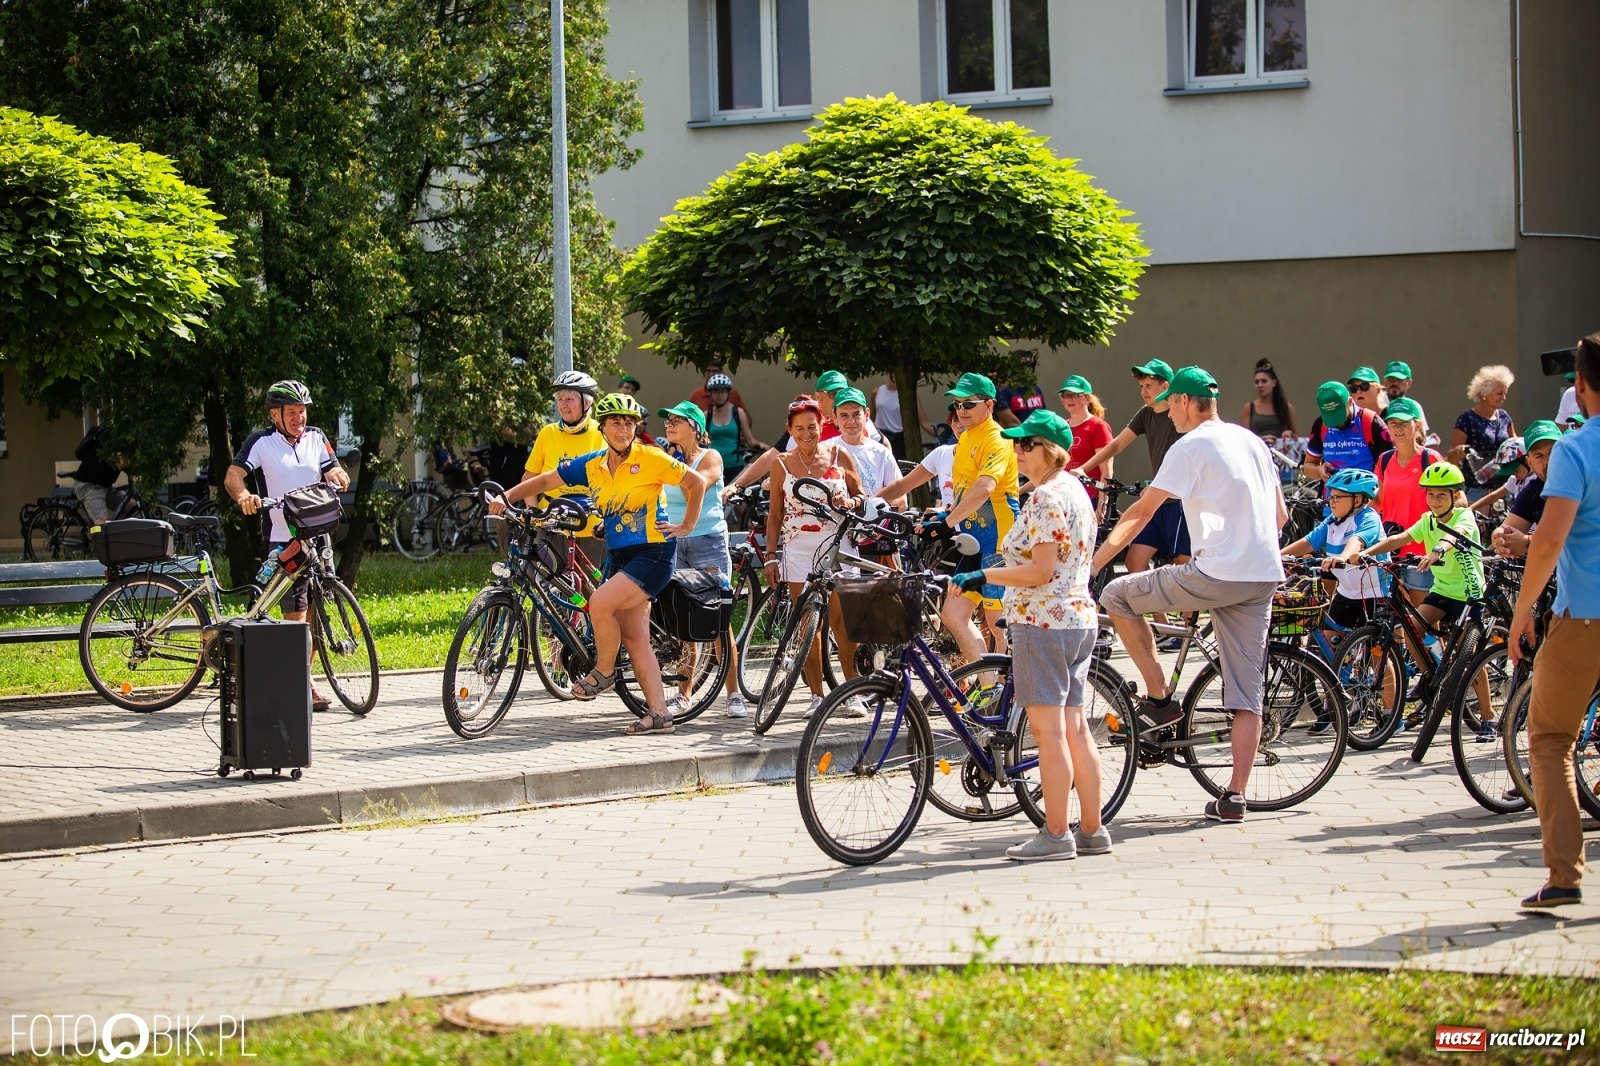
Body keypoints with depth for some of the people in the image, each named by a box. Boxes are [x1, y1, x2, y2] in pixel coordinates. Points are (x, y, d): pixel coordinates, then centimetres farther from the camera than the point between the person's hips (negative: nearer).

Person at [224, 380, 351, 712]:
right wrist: (243, 495, -36)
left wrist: (337, 474, -19)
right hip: (283, 540, -5)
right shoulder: (261, 442, -4)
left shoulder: (315, 438, 11)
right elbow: (233, 476, -14)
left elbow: (332, 469, 6)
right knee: (295, 612, -9)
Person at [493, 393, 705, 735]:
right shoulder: (591, 466, 5)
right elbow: (544, 481, 8)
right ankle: (658, 713, 6)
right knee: (635, 639, 3)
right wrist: (506, 498, -4)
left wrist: (686, 526, -4)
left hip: (653, 553, -6)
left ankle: (604, 672, -2)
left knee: (601, 602, -24)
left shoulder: (650, 459, -9)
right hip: (618, 556, 6)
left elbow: (696, 482, -4)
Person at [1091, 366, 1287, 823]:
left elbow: (1141, 512, -8)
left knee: (1117, 596, 9)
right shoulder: (1251, 441, 18)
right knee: (1247, 695, 7)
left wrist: (1094, 562, -7)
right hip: (1263, 579, 8)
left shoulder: (1192, 446, -5)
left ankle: (1160, 700, 10)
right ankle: (1235, 797, 3)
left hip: (1216, 575, -8)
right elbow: (1280, 515, 22)